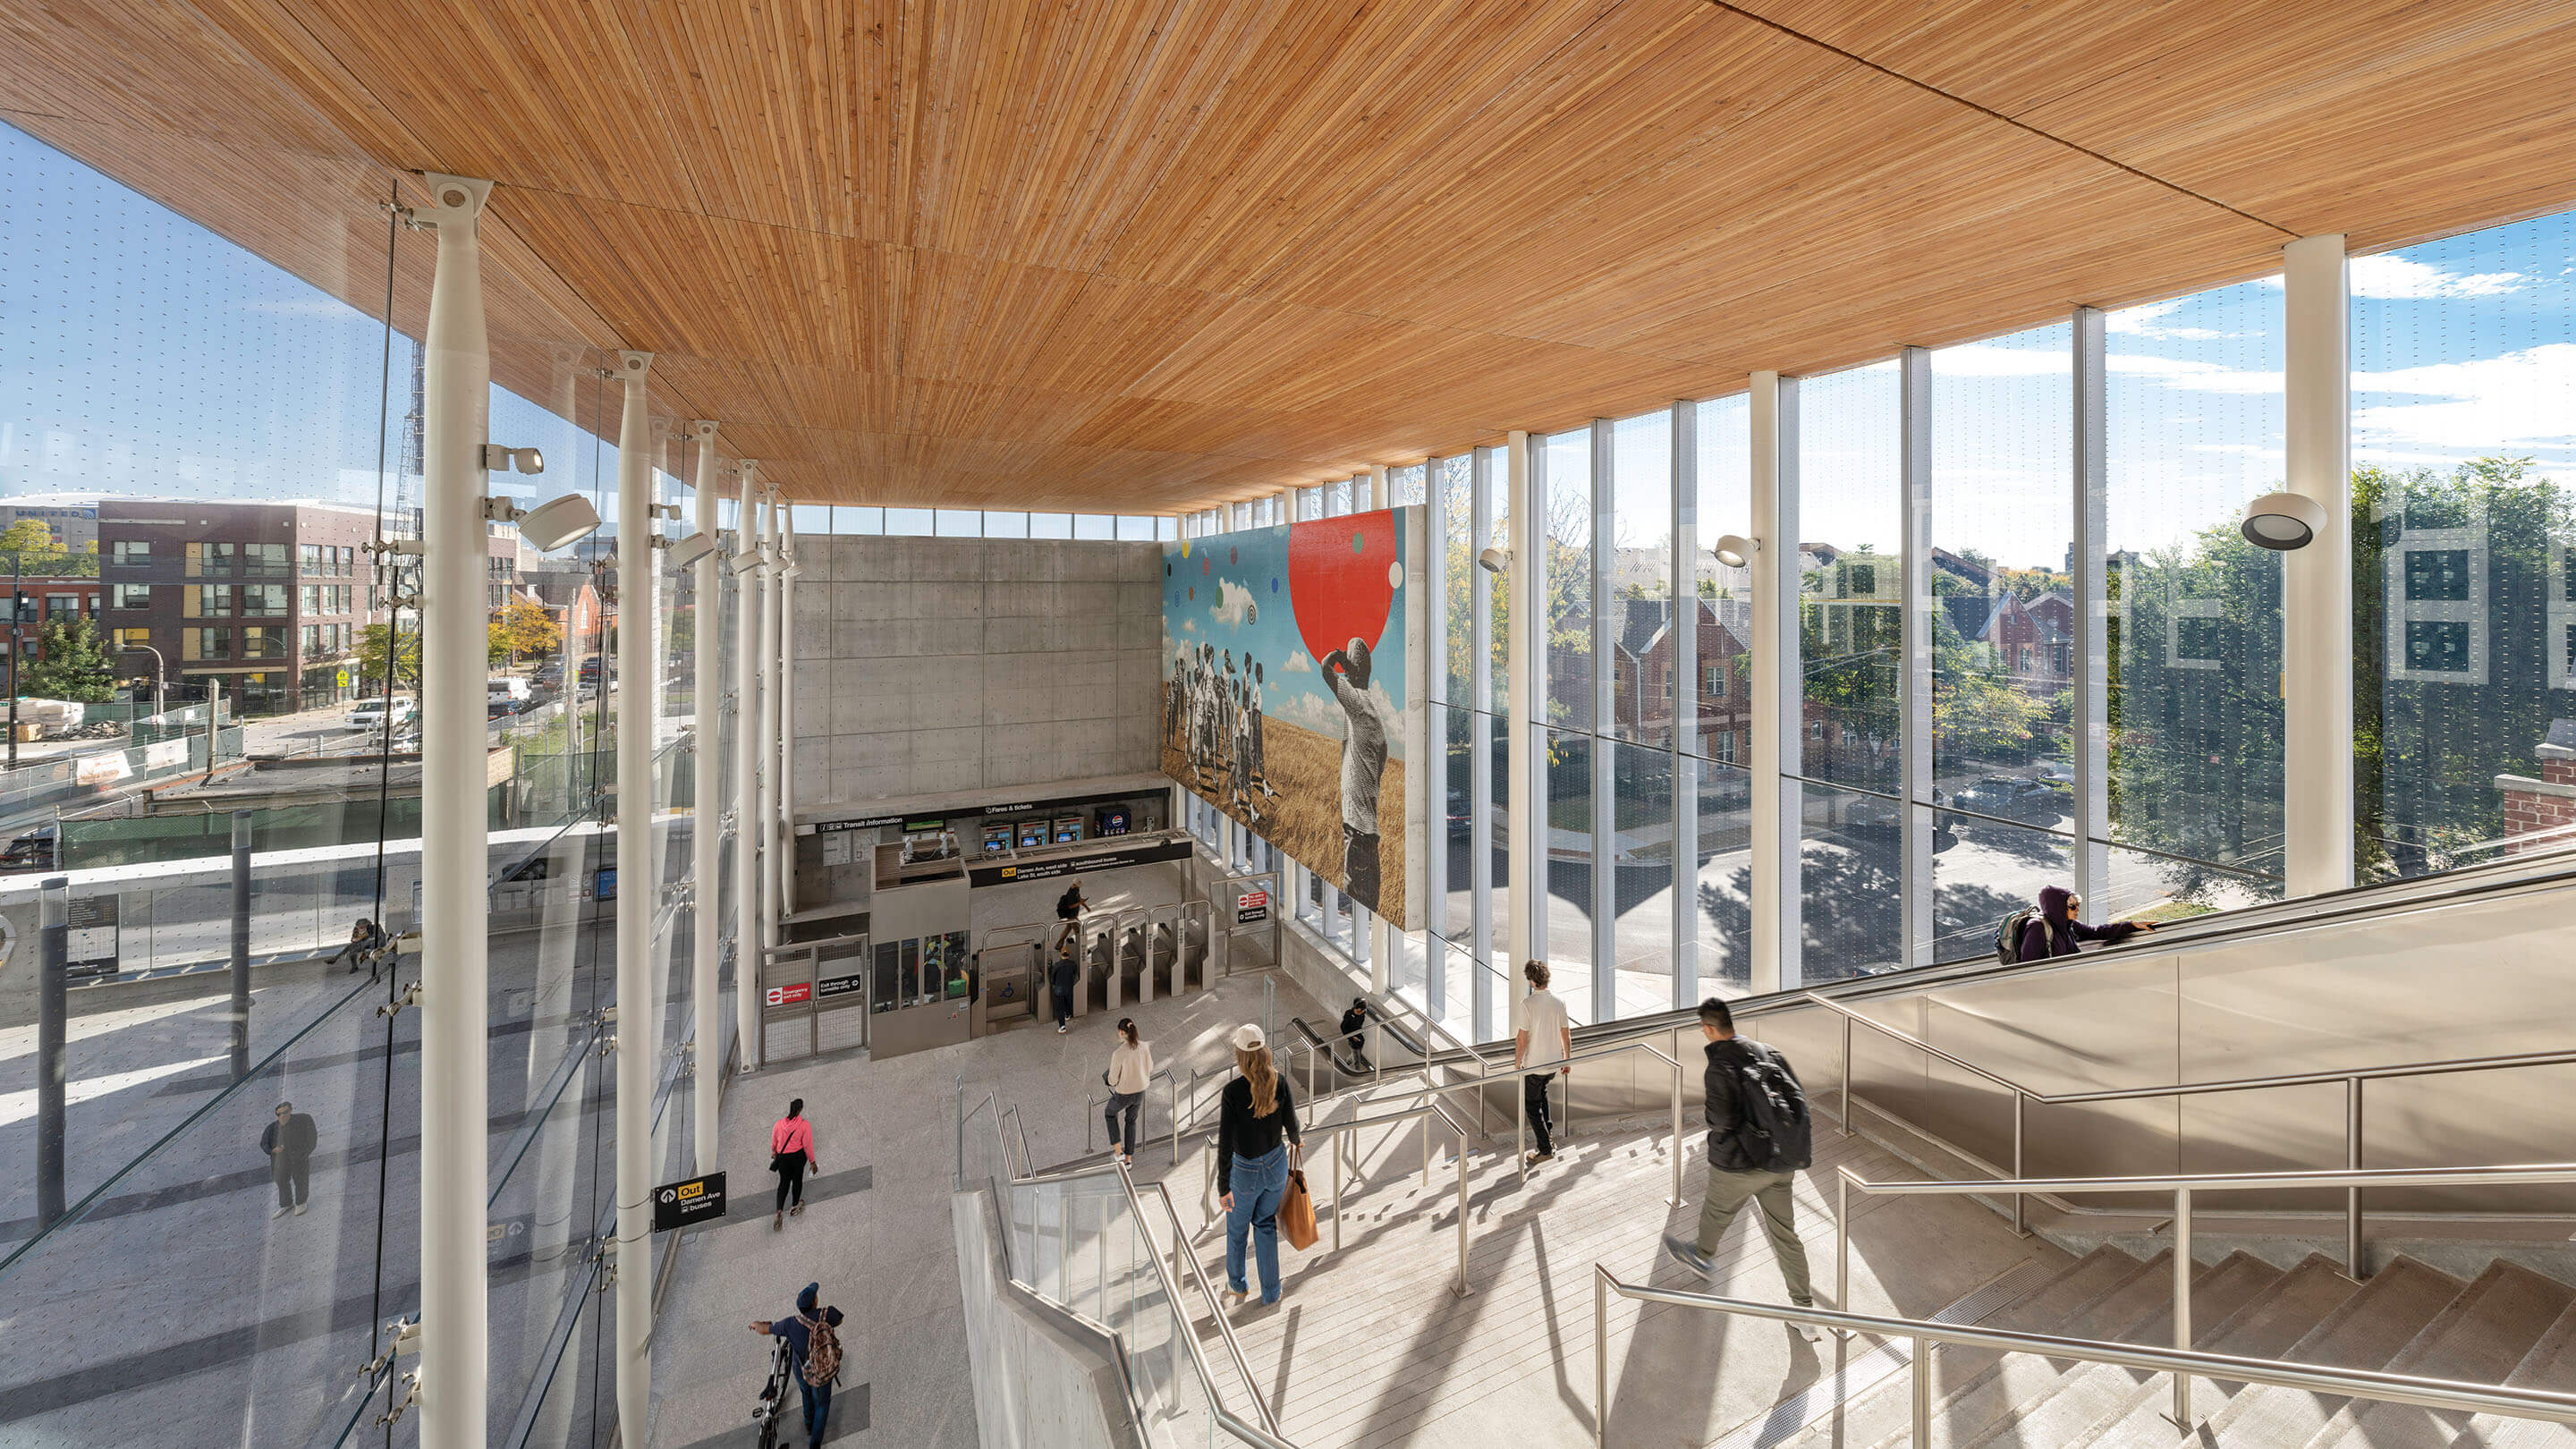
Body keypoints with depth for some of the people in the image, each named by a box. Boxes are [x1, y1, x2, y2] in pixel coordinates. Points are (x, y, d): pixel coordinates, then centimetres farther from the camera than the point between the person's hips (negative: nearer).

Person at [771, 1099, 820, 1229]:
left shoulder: (779, 1124, -8)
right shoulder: (805, 1125, -16)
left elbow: (773, 1142, 7)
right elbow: (807, 1145, -10)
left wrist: (773, 1154, 28)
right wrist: (812, 1161, 2)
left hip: (782, 1157, 2)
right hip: (798, 1156, -2)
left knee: (783, 1182, 13)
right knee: (797, 1180, 17)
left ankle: (779, 1211, -1)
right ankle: (795, 1206, 27)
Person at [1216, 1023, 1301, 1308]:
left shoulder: (1232, 1091, -26)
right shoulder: (1280, 1082, -15)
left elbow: (1225, 1143, -20)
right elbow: (1290, 1123, -2)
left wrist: (1223, 1187, -10)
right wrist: (1296, 1141, 21)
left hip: (1246, 1171, -3)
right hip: (1277, 1165, 3)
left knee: (1237, 1228, 25)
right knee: (1266, 1225, 26)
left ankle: (1237, 1286, 46)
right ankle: (1271, 1293, 34)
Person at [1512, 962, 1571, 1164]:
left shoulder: (1526, 1004, -21)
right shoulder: (1559, 1001, -5)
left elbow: (1522, 1039, -18)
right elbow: (1566, 1034, 2)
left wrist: (1517, 1064, -6)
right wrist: (1568, 1060, 15)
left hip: (1534, 1064, -5)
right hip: (1554, 1062, 5)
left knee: (1532, 1105, 11)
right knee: (1541, 1093, 31)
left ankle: (1545, 1149, 11)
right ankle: (1549, 1131, 28)